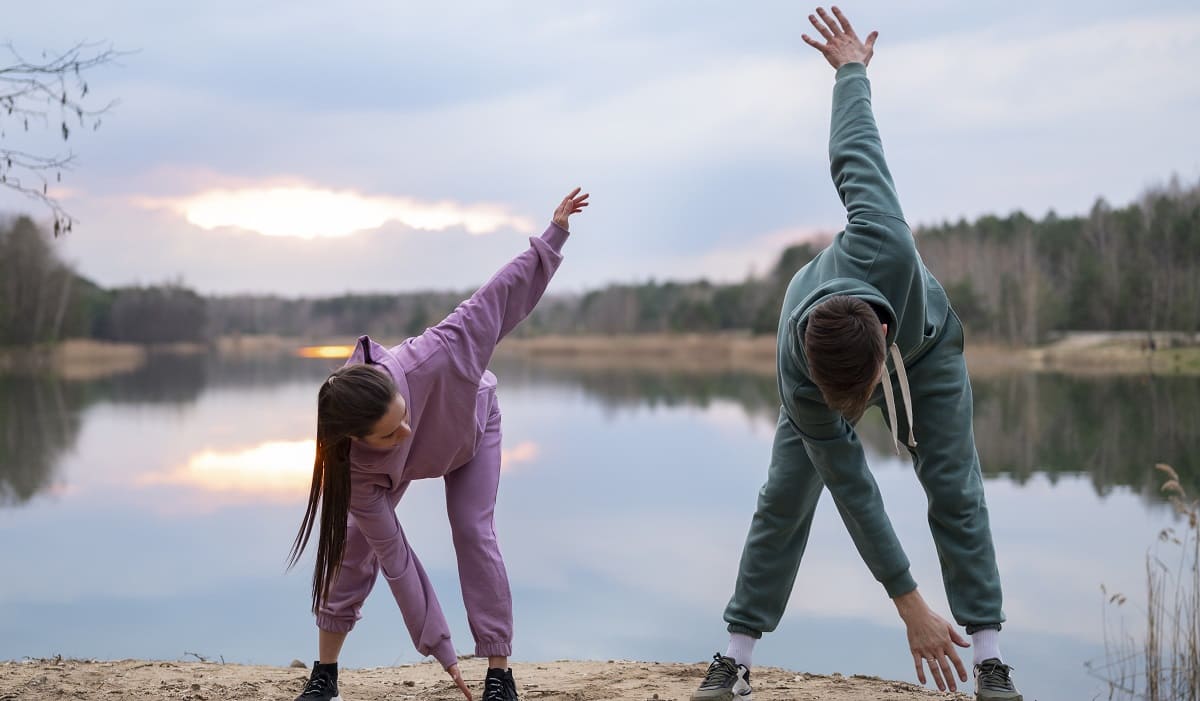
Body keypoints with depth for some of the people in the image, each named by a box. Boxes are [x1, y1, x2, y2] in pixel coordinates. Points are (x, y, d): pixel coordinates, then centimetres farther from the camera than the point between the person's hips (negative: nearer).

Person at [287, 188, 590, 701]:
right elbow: (394, 558, -34)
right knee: (359, 539, -7)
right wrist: (436, 644, -30)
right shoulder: (357, 469, -42)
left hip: (472, 423, 0)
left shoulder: (428, 361, -49)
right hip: (405, 465, 0)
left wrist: (553, 237, -31)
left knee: (474, 534, -12)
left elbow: (493, 302, -35)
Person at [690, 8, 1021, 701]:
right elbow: (853, 490, -34)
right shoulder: (801, 380, -42)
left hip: (928, 343, 1)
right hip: (831, 360, -1)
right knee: (784, 500, -8)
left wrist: (851, 67, -8)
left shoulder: (883, 246, -48)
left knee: (955, 489, -6)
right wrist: (909, 604, -32)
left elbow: (855, 154, -30)